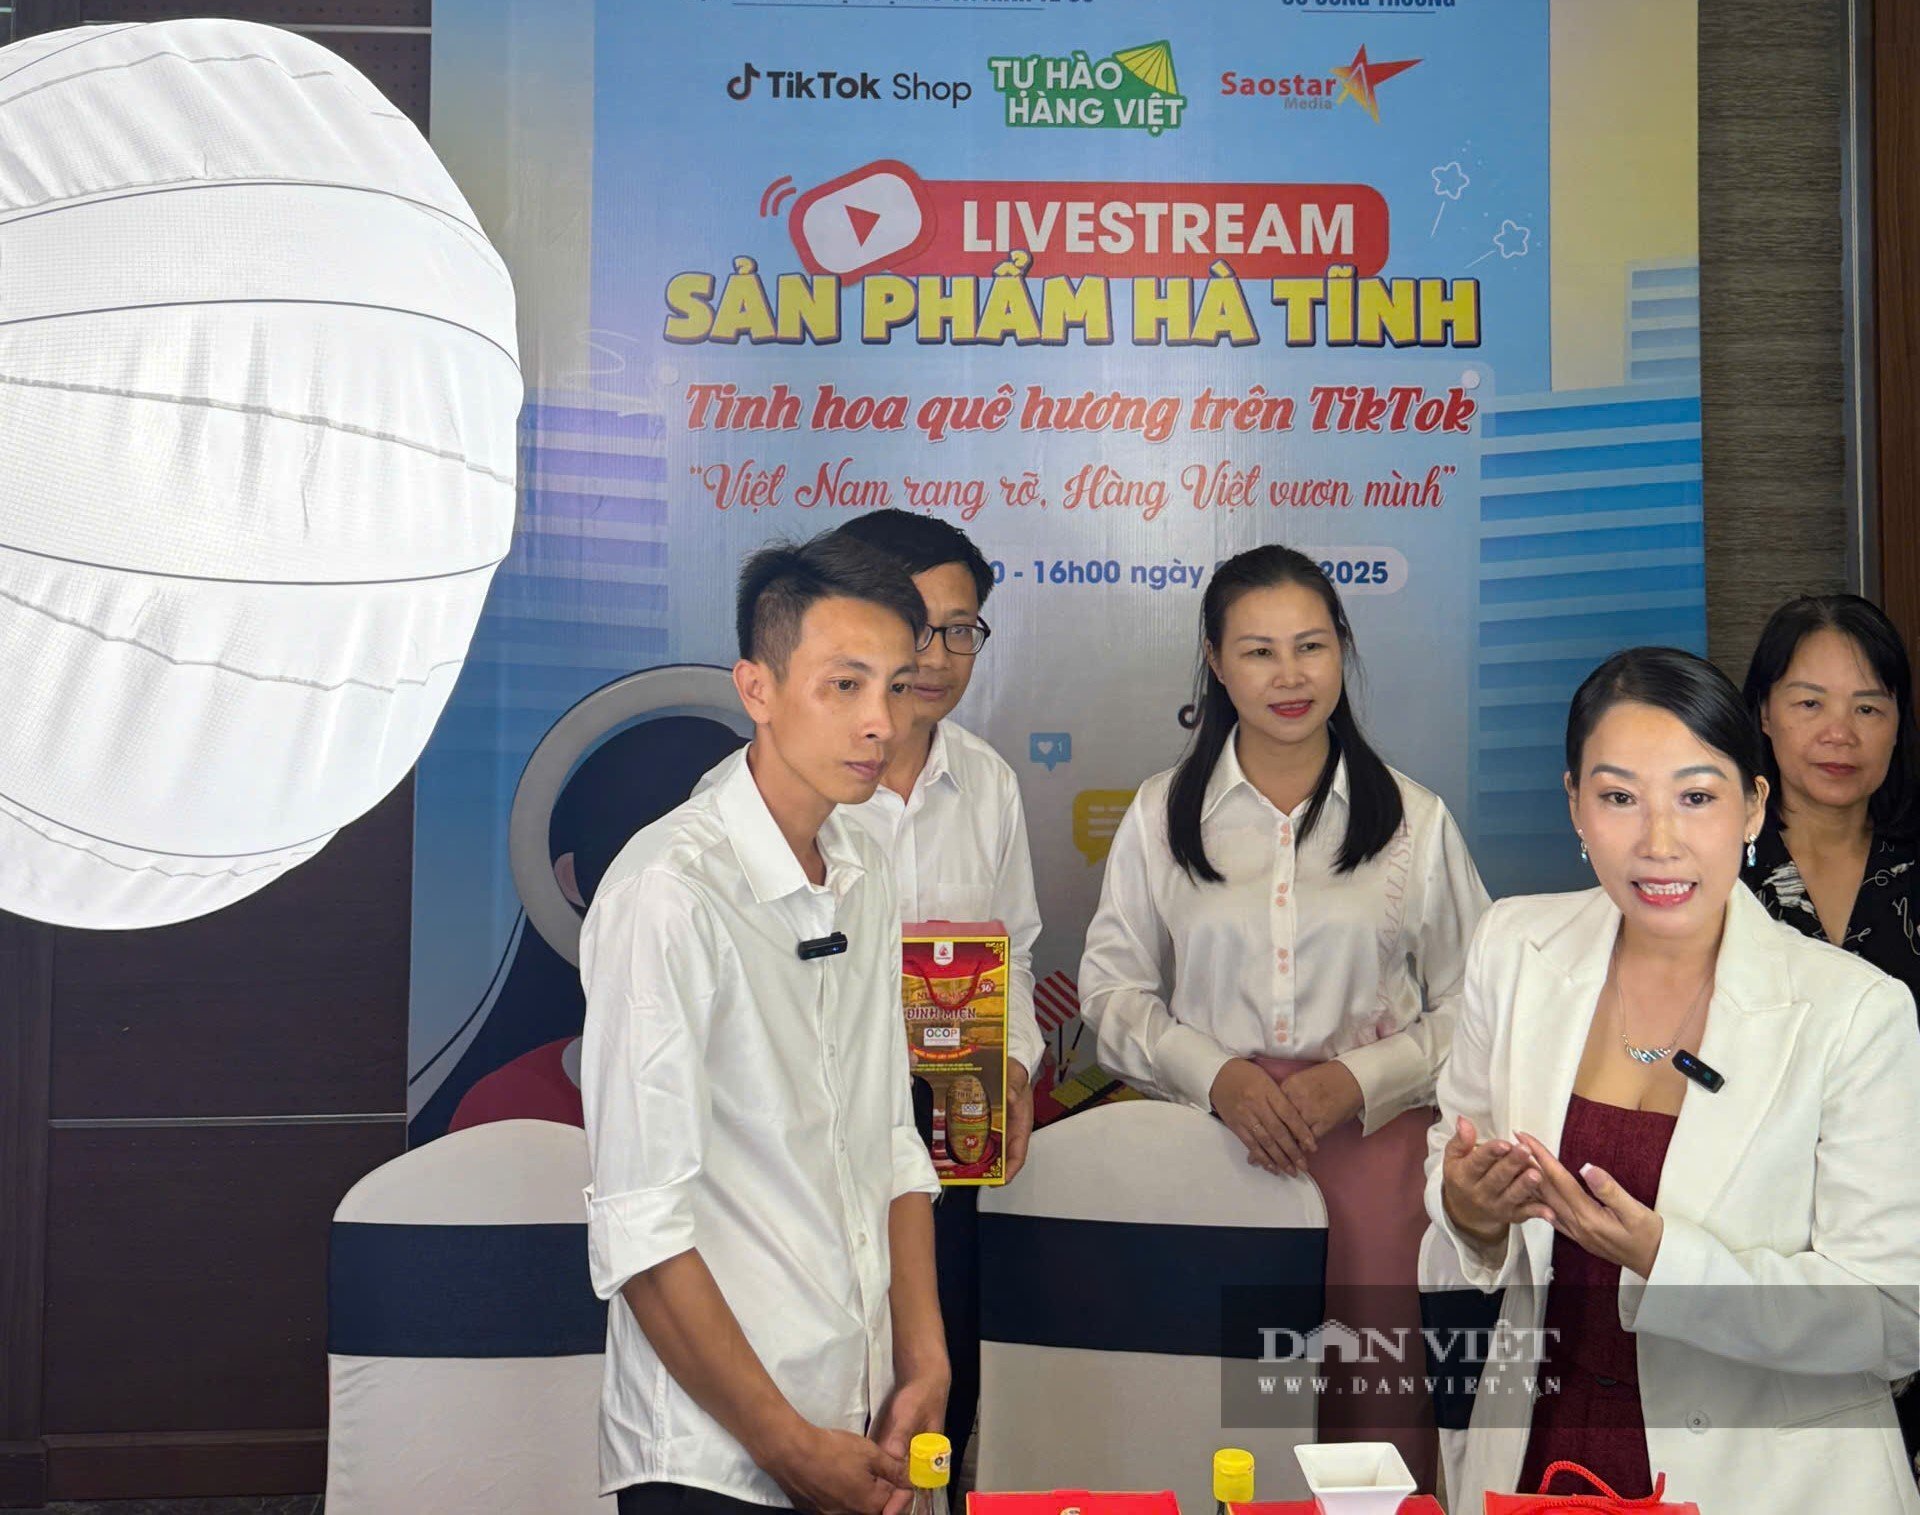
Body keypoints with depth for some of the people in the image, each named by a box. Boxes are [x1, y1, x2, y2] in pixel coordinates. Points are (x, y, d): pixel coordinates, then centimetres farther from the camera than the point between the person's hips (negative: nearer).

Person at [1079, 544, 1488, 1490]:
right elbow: (1112, 989, 6)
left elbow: (1472, 1007, 7)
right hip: (1209, 1153, 0)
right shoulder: (1162, 814, 7)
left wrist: (1360, 1079, -9)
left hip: (1374, 1149, 0)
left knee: (1377, 1419, -2)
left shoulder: (1414, 819, 7)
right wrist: (1217, 1075, -9)